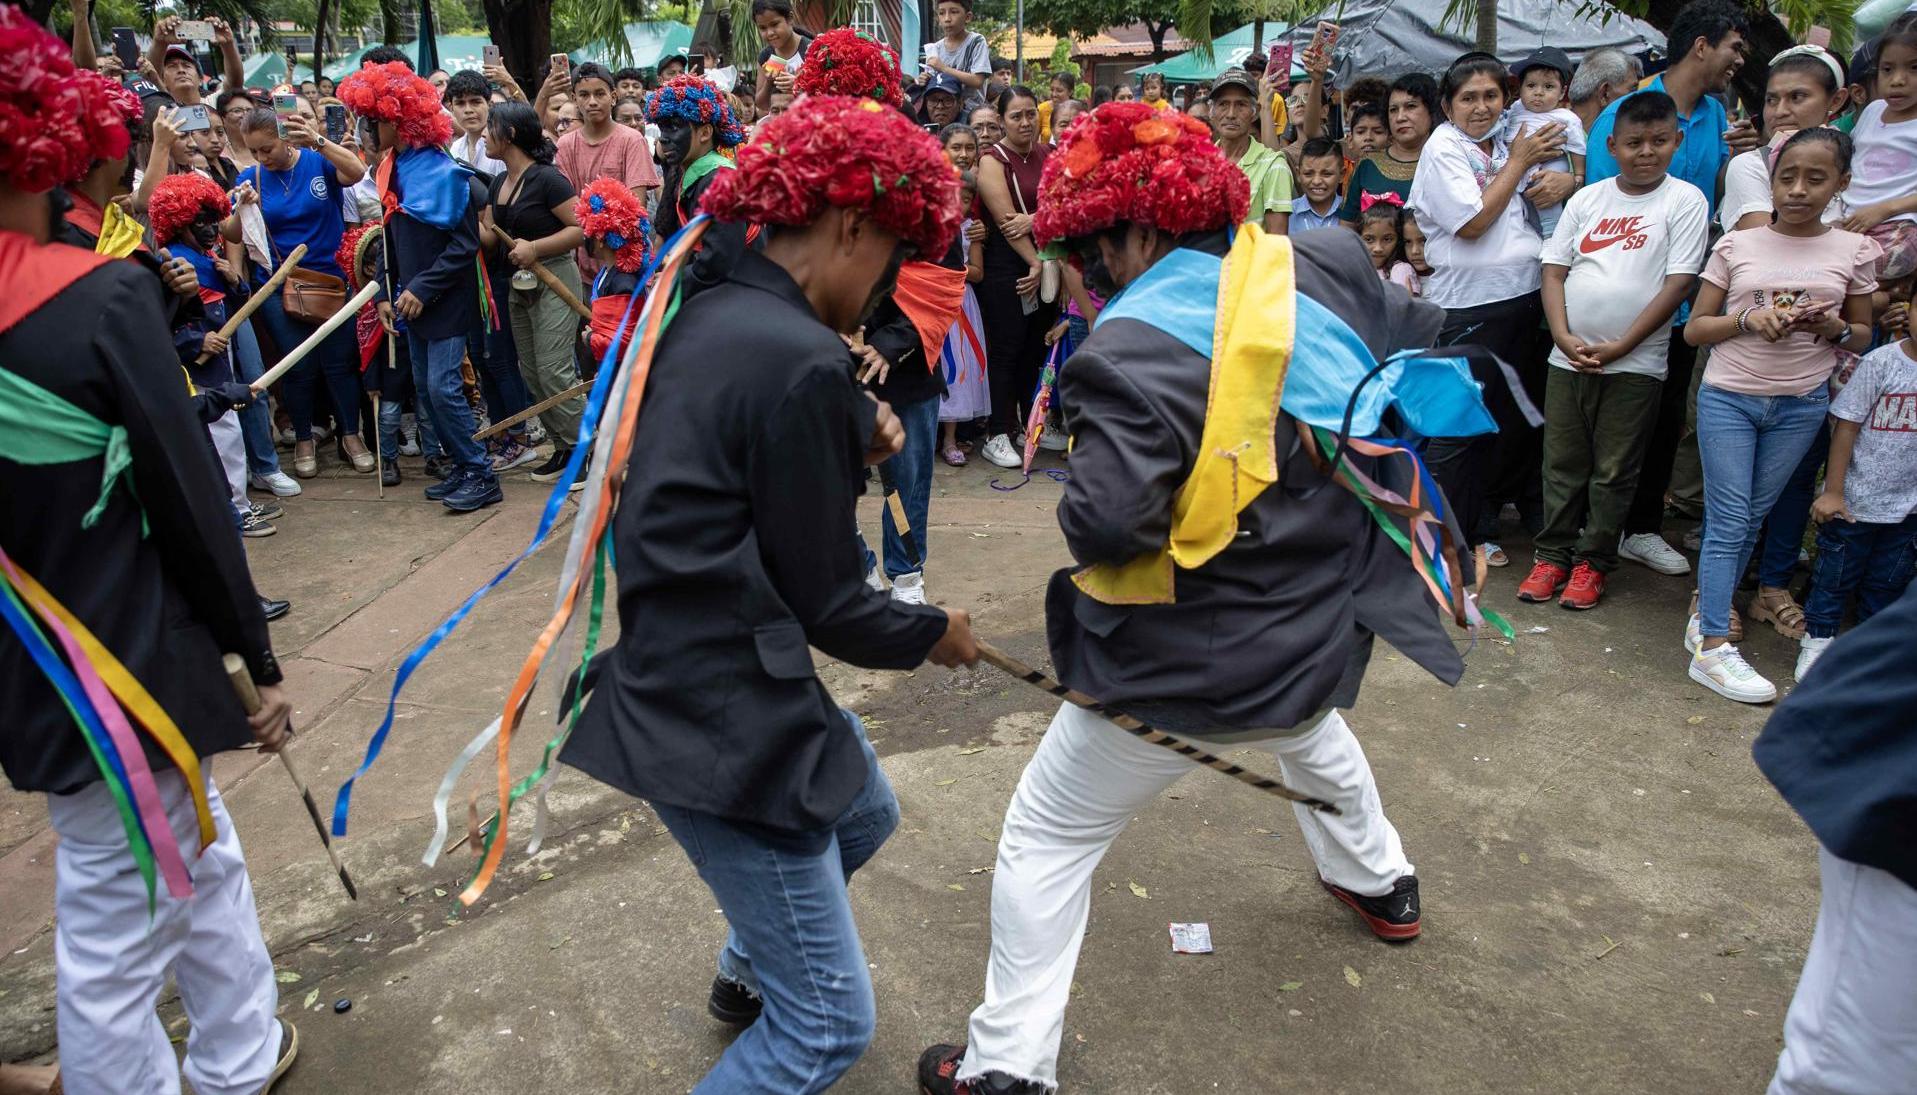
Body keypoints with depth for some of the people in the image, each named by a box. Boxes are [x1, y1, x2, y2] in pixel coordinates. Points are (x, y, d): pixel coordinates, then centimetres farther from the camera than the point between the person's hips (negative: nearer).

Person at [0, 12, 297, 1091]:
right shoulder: (102, 295, -20)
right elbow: (191, 497, -16)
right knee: (117, 927, 9)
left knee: (202, 856, 24)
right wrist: (258, 655, -5)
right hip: (124, 668, -7)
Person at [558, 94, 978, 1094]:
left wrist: (849, 436, 2)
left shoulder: (703, 318, 5)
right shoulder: (803, 363, -23)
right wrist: (933, 633, 4)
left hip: (679, 674, 10)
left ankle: (746, 971, 56)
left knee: (864, 814, 34)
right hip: (726, 725, -10)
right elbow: (826, 604, -15)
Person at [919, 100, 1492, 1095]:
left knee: (1046, 837, 9)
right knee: (1308, 724, 42)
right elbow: (1421, 352, 11)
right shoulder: (1323, 267, -4)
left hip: (1190, 664, -7)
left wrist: (1086, 500, -9)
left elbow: (1105, 524, -32)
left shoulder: (1137, 344, -24)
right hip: (1327, 631, 7)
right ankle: (1380, 883, 62)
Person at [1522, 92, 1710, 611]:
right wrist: (1564, 337, -8)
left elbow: (1679, 282, -8)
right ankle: (1553, 554, 21)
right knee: (1562, 464, 9)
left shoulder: (1685, 201, -2)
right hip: (1569, 357, 3)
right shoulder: (1587, 199, 7)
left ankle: (1593, 562, 17)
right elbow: (1554, 270, 6)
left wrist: (1620, 346, -13)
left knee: (1614, 472, 5)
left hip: (1635, 364, -3)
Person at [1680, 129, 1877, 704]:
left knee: (1751, 520, 10)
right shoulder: (1736, 245, -1)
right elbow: (1695, 328, 1)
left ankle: (1706, 612, 23)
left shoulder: (1854, 251, 2)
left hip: (1801, 405, 2)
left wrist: (1835, 328, -11)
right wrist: (1747, 318, -16)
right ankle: (1713, 647, -4)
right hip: (1727, 398, -2)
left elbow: (1862, 333, 11)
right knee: (1729, 522, -4)